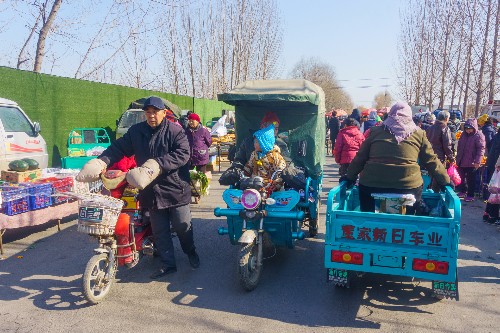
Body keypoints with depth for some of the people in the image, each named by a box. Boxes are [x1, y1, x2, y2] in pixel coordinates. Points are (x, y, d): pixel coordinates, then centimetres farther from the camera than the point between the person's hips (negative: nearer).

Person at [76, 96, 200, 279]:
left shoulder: (176, 131, -9)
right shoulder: (136, 131, 6)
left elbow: (182, 154, -20)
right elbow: (118, 148, 9)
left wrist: (158, 165, -31)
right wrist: (101, 161, -8)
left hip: (175, 188, -4)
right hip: (151, 190, 4)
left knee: (183, 226, 9)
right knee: (159, 230, 12)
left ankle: (191, 252, 36)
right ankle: (168, 264, 27)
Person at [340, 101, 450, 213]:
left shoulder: (376, 131, 8)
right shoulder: (418, 133, 8)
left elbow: (360, 157, 10)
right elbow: (431, 161, 12)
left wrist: (350, 176, 21)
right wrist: (446, 181, 23)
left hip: (372, 184, 0)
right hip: (408, 185, 0)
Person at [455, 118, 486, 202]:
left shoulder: (479, 136, -13)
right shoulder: (463, 135, 7)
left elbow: (481, 149, -17)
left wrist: (477, 161, -23)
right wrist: (458, 158, 14)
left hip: (471, 163, -6)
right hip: (461, 161, 6)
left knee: (470, 179, 4)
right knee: (461, 177, 17)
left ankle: (470, 195, 14)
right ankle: (463, 191, 33)